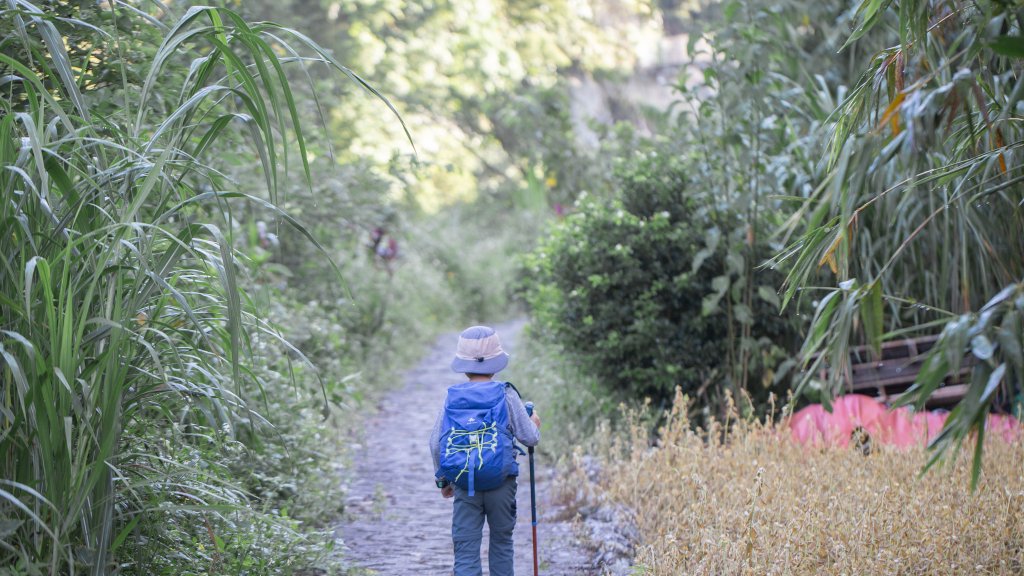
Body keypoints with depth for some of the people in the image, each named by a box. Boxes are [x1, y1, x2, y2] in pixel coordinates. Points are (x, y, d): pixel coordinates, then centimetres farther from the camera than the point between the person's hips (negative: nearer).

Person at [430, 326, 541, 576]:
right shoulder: (507, 395, -6)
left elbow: (436, 443, -2)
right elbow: (528, 437, -6)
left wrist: (442, 479, 12)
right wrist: (535, 424, 17)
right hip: (502, 482, 0)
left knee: (465, 549, 1)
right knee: (501, 541, 18)